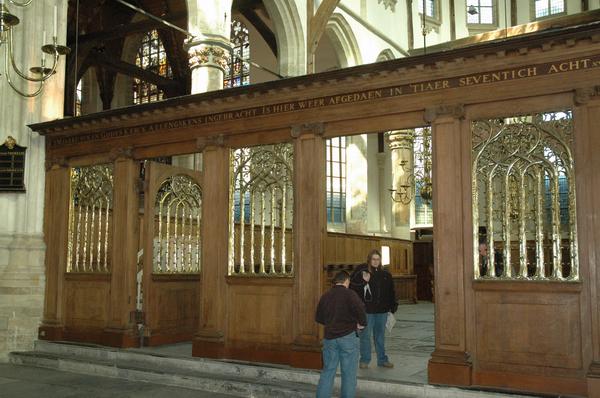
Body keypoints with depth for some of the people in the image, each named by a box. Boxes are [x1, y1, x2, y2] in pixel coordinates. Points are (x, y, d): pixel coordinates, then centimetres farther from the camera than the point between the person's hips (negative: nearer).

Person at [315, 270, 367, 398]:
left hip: (329, 337, 5)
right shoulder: (349, 294, -8)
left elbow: (318, 318, 16)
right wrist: (362, 323, -8)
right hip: (348, 336, -5)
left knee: (327, 371, 13)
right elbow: (360, 308, -25)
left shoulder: (325, 296, 9)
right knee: (348, 373, 4)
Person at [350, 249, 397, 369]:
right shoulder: (361, 272, -7)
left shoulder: (385, 274, 6)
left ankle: (382, 359, 26)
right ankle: (364, 360, 17)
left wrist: (393, 306, 9)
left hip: (382, 310, 4)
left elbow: (391, 292, 12)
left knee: (380, 336, 15)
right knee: (365, 335, 5)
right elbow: (353, 287, -12)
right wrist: (363, 281, -25)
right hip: (366, 310, -4)